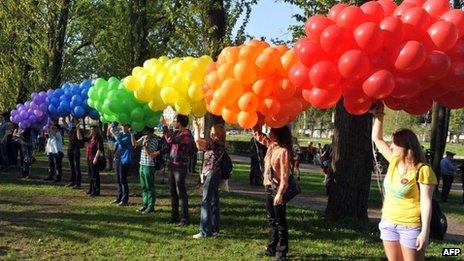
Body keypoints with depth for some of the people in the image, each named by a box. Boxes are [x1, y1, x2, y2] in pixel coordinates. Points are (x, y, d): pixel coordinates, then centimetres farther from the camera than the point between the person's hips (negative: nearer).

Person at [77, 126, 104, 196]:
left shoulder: (98, 138, -12)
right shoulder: (90, 138, 14)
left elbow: (99, 149, -19)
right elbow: (80, 138, 21)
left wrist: (96, 158, -24)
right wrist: (78, 129, 13)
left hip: (94, 159, -9)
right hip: (89, 159, 9)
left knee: (95, 175, -6)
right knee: (90, 175, 15)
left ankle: (96, 191, -1)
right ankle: (91, 189, 25)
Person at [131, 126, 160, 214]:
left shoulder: (154, 140, -13)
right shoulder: (144, 137, 10)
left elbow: (150, 154, -18)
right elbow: (134, 144, 9)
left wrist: (145, 144, -23)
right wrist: (132, 134, 2)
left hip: (149, 166, -8)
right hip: (142, 165, 8)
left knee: (150, 187, -1)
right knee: (144, 187, 15)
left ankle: (151, 206, 6)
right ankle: (145, 204, 24)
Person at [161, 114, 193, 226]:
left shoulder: (186, 134, -14)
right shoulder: (176, 133, 14)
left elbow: (171, 140, -26)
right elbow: (168, 145, 19)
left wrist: (164, 126, -19)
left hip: (180, 166, -9)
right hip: (172, 165, 9)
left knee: (181, 192, -6)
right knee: (173, 191, 12)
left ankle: (184, 218, -1)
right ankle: (174, 215, 21)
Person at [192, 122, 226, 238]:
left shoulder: (216, 143, -15)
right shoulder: (218, 144, 16)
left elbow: (198, 140, -23)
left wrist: (197, 128, -11)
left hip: (211, 174, -10)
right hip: (212, 174, 10)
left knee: (206, 202, -9)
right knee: (213, 201, 13)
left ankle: (205, 231, -8)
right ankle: (214, 228, 20)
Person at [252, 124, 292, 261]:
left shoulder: (284, 151, -18)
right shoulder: (271, 145, 6)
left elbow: (284, 175, -20)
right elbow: (258, 135, 17)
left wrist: (280, 193, -22)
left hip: (278, 189, -9)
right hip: (269, 187, 9)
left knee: (280, 222, 1)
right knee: (272, 221, 16)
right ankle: (271, 249, 25)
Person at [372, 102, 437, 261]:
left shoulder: (422, 170, -15)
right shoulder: (394, 161, 4)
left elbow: (426, 202, -17)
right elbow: (377, 138, 10)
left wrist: (425, 231, -20)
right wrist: (379, 114, 1)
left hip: (411, 226, -7)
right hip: (388, 223, 7)